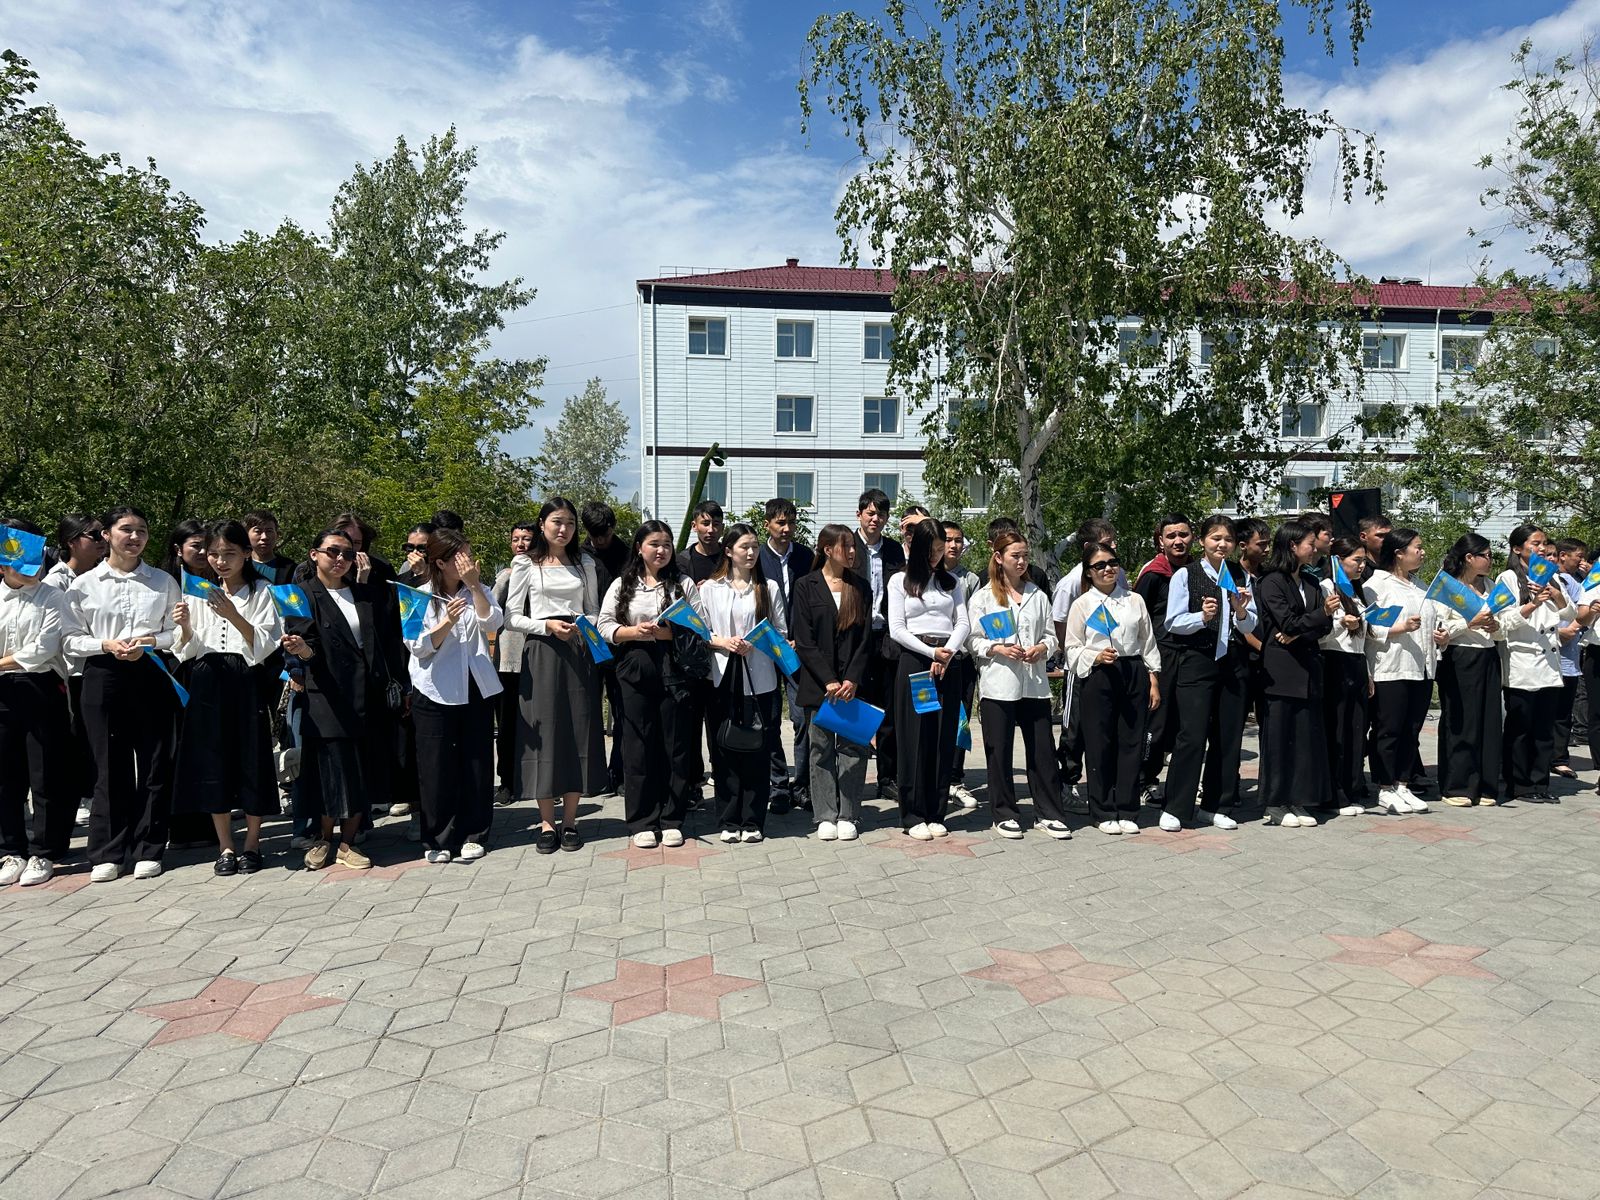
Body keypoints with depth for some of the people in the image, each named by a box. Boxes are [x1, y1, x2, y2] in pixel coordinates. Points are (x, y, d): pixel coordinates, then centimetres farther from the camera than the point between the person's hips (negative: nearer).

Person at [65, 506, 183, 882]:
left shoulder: (164, 582, 7)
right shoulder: (84, 584, 5)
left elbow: (179, 631, 5)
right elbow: (72, 639, 4)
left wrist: (151, 642, -12)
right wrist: (106, 645, -13)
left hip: (152, 678, 0)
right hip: (103, 678, 0)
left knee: (154, 765, 3)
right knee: (110, 766, 4)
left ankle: (148, 851, 13)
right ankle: (108, 853, 15)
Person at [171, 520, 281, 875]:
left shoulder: (260, 591, 1)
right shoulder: (199, 593, 10)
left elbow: (264, 646, -7)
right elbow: (188, 650, 9)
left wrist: (233, 616, -20)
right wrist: (185, 627, -11)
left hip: (245, 682, -3)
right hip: (207, 682, 3)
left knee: (251, 759, 1)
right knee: (212, 762, 5)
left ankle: (252, 843, 16)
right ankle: (225, 846, 16)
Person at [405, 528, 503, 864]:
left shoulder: (479, 591, 9)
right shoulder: (421, 596, 1)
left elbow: (492, 623, -10)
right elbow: (417, 647, -7)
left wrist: (474, 585, -17)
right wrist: (446, 623, -23)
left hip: (476, 688, 2)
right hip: (435, 691, -2)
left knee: (477, 761, 5)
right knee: (436, 765, 1)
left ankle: (473, 835, 16)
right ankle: (437, 839, 12)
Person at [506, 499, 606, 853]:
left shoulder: (585, 564, 11)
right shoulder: (526, 564, 3)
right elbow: (513, 617, 1)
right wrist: (547, 626, -14)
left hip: (579, 653, 3)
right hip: (540, 654, -2)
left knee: (578, 730, 2)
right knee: (544, 730, -2)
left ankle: (570, 820, 12)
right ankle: (547, 823, 7)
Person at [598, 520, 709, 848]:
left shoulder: (683, 584, 8)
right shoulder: (622, 585, 10)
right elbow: (605, 626, 5)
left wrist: (672, 633, -12)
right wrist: (634, 631, -11)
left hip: (674, 670, 0)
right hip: (635, 670, 0)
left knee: (675, 744, 3)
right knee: (638, 745, 2)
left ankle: (671, 820, 13)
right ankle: (642, 821, 12)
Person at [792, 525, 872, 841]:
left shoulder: (860, 586, 9)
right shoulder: (806, 586, 1)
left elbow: (865, 639, 5)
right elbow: (804, 640, -4)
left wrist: (853, 679, -8)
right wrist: (828, 681, -12)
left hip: (853, 682, 2)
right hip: (818, 682, -2)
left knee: (852, 747, 2)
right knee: (821, 749, 4)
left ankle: (847, 816, 11)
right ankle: (825, 816, 12)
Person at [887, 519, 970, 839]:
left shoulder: (949, 582, 15)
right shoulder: (900, 581, 4)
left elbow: (963, 624, 6)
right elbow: (897, 629, -3)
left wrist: (947, 654, -11)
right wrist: (931, 652, -13)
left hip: (947, 664, 3)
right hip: (914, 661, -3)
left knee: (943, 739, 3)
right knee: (914, 738, -2)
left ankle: (936, 813, 12)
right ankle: (913, 815, 5)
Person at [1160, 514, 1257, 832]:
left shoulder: (1240, 577, 12)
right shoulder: (1185, 576, -1)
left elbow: (1250, 627, 10)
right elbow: (1173, 622, -5)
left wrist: (1240, 611, -10)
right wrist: (1202, 617, -21)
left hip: (1233, 663, 5)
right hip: (1197, 661, -5)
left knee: (1228, 736, 8)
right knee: (1192, 735, -8)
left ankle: (1217, 807, 19)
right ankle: (1174, 808, 1)